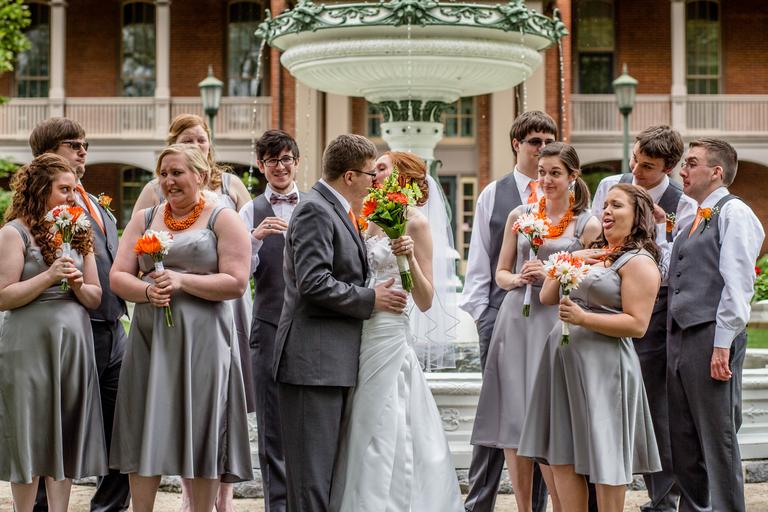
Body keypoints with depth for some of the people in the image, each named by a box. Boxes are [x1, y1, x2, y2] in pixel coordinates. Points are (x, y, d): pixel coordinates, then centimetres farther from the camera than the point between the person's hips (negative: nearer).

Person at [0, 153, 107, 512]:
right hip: (30, 348, -5)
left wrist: (79, 285, -8)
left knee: (66, 436, 6)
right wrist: (49, 276, -18)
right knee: (30, 437, 0)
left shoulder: (78, 233, 13)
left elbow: (95, 299, 12)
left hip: (74, 347, 5)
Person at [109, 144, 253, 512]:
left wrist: (182, 281, -16)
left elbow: (236, 283, -8)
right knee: (144, 429, 4)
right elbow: (118, 277, 7)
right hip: (149, 336, 4)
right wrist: (147, 291, -13)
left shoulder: (224, 219, 0)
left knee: (199, 430, 0)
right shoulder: (144, 219, 13)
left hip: (201, 338, -4)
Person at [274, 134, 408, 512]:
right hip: (313, 359, -10)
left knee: (326, 466, 13)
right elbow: (314, 283, -21)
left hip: (335, 360, 10)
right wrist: (371, 299, -13)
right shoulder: (315, 209, -12)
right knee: (312, 470, -7)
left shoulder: (336, 211, 18)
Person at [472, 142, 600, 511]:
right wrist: (518, 279, -5)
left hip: (556, 325, -3)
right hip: (515, 321, 4)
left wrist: (550, 276, -11)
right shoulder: (520, 216, 11)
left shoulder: (588, 225, 2)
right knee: (512, 423, 3)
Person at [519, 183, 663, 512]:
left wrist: (582, 318, -21)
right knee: (561, 455, 8)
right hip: (563, 360, 8)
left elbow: (637, 324, -16)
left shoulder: (639, 262, -6)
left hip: (602, 366, -8)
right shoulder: (593, 255, 19)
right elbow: (547, 297, 18)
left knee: (603, 456, -1)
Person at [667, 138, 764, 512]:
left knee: (717, 439, -4)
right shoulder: (694, 220, 20)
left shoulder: (734, 213, -7)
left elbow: (737, 284, -15)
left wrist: (722, 345, -20)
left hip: (711, 338, -9)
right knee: (682, 440, 13)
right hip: (679, 338, 9)